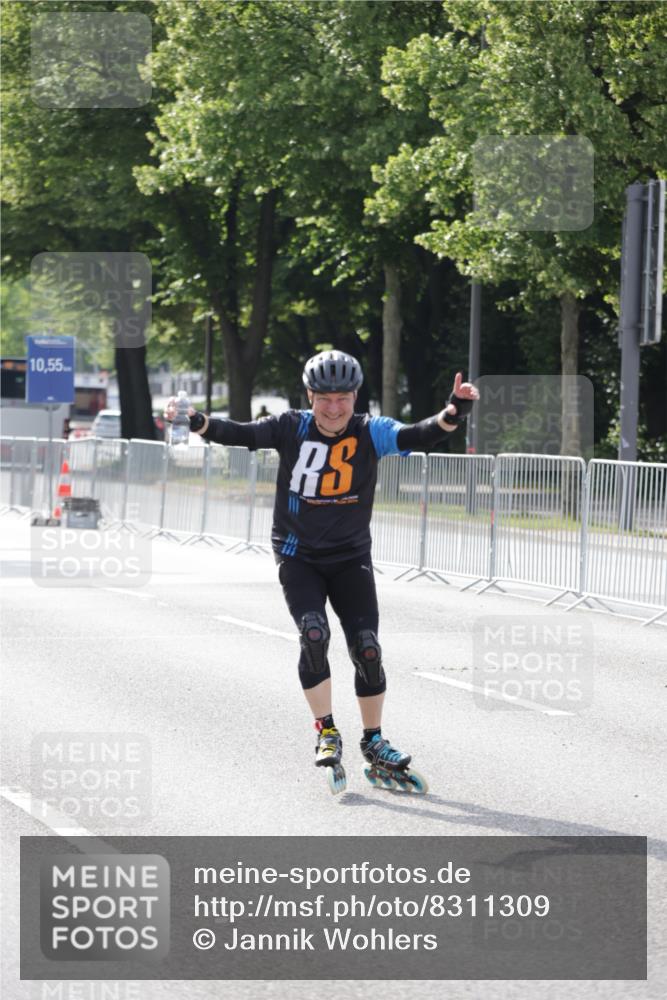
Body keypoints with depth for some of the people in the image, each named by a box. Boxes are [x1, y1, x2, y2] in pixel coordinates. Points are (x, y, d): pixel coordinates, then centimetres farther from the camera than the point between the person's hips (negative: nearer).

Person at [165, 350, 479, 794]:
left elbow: (419, 436, -21)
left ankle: (374, 744, 12)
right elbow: (240, 434, -17)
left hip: (351, 557, 1)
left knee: (367, 648, -5)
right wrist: (196, 421, -35)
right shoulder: (293, 428, -8)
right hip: (298, 555, -1)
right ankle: (327, 732, -5)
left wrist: (455, 412, -39)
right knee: (314, 635, -21)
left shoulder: (371, 433, -8)